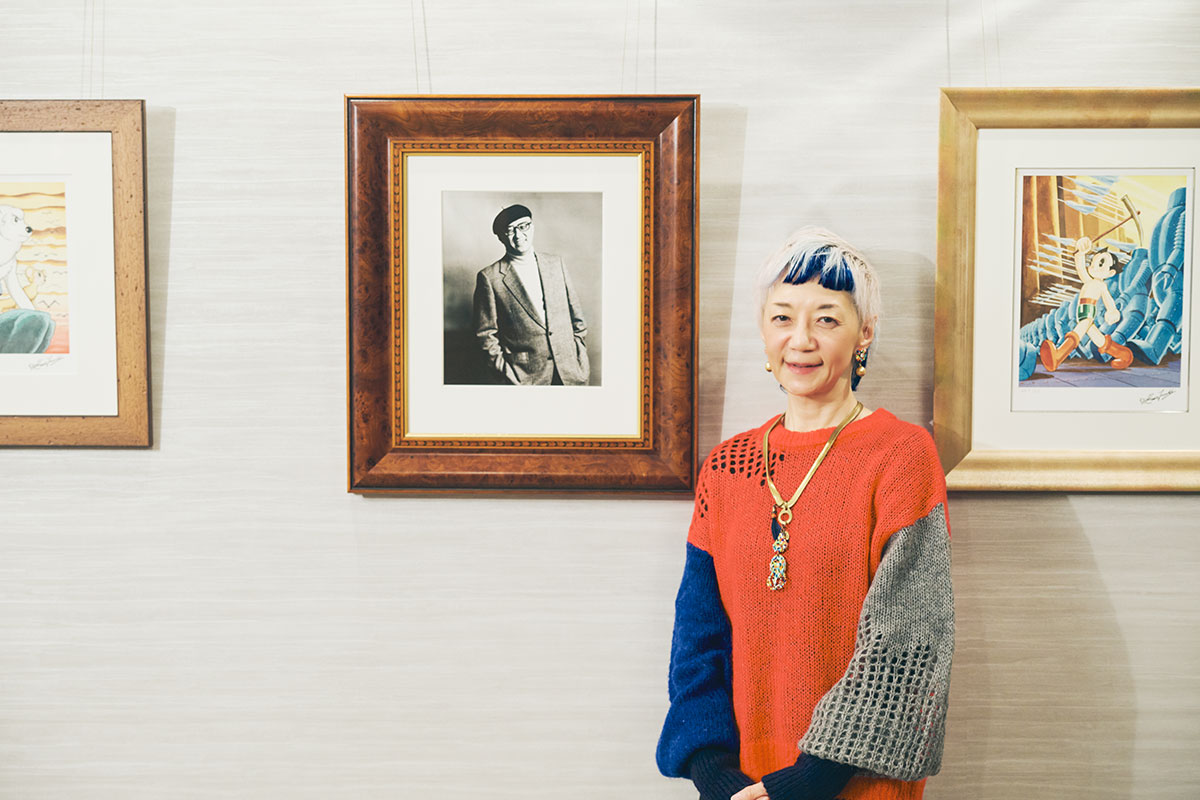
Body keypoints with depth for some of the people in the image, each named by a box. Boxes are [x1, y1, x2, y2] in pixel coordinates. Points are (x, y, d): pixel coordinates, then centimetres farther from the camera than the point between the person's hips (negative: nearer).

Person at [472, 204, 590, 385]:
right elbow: (486, 334, -1)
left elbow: (576, 317, 14)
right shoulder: (489, 277, -2)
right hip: (525, 376, -4)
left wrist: (581, 359, 8)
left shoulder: (556, 264, 11)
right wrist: (505, 373, -7)